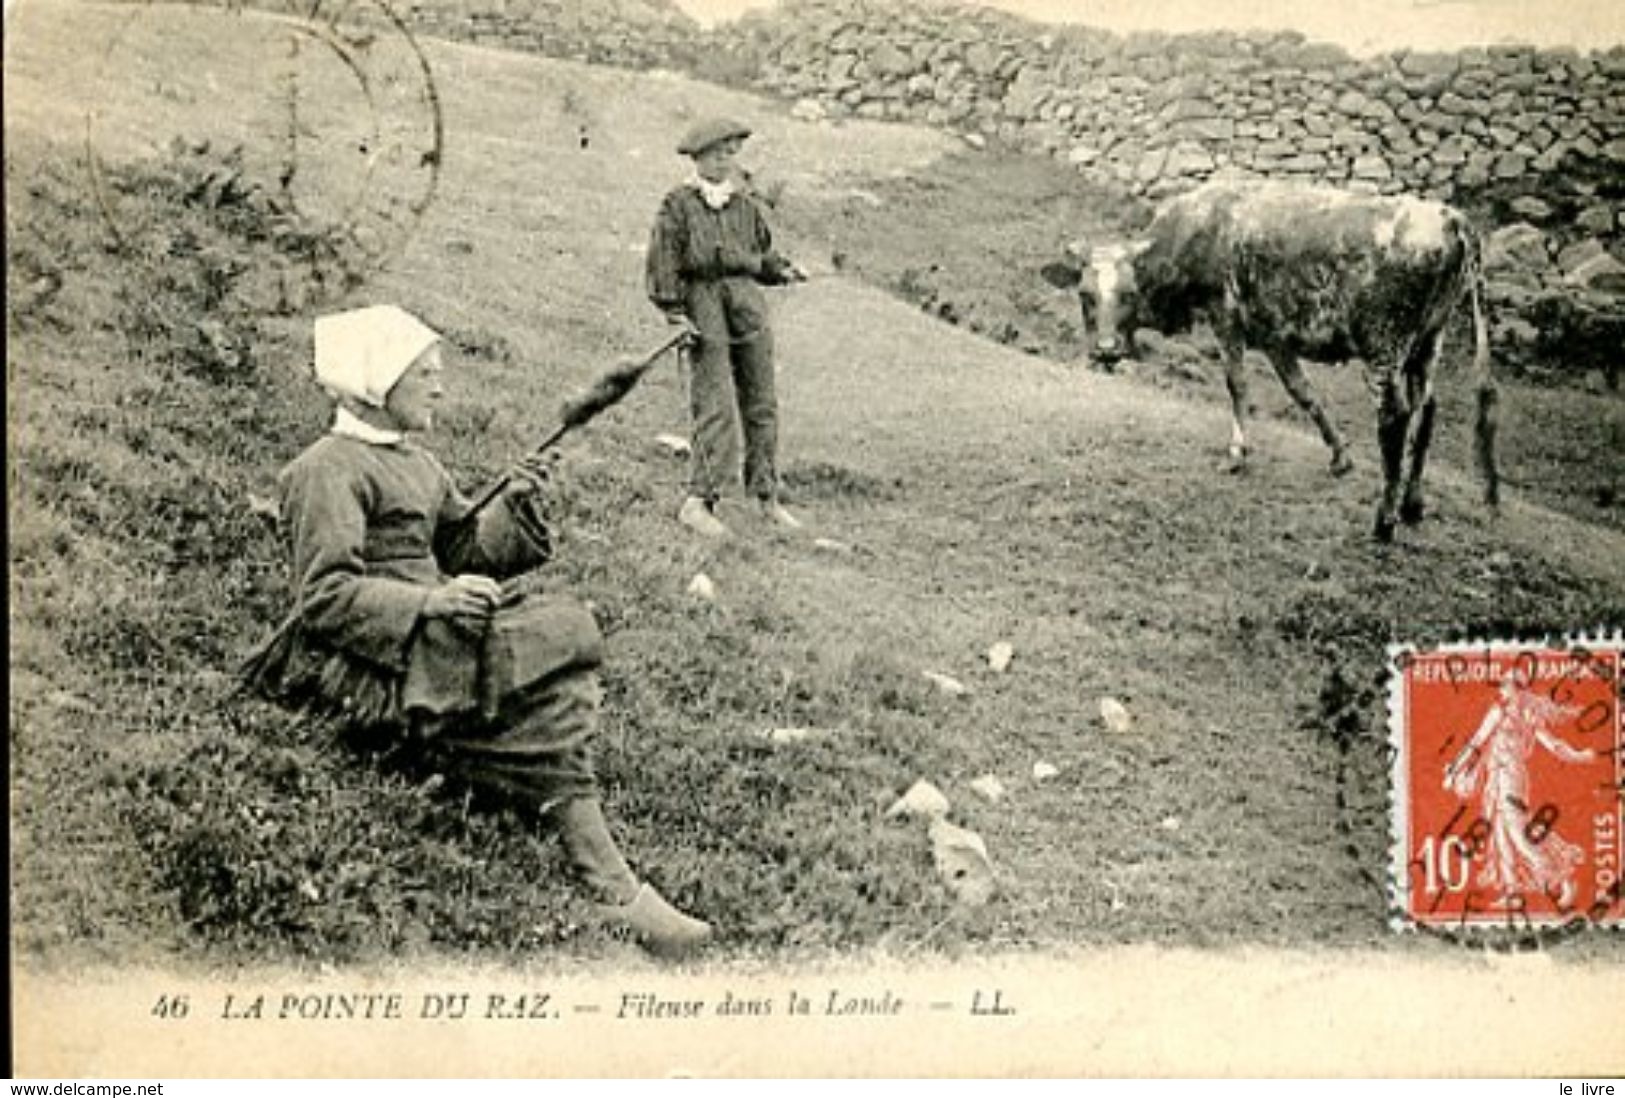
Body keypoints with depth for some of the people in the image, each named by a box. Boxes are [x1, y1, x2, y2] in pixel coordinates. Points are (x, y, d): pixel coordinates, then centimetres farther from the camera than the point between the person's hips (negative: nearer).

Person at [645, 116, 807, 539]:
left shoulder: (744, 204, 16)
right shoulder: (678, 204, 1)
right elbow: (663, 262, -4)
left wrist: (781, 270, 4)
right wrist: (674, 311, -12)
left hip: (748, 302, 5)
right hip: (703, 302, -5)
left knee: (761, 404, 8)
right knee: (715, 406, -13)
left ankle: (767, 496, 17)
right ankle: (699, 501, -12)